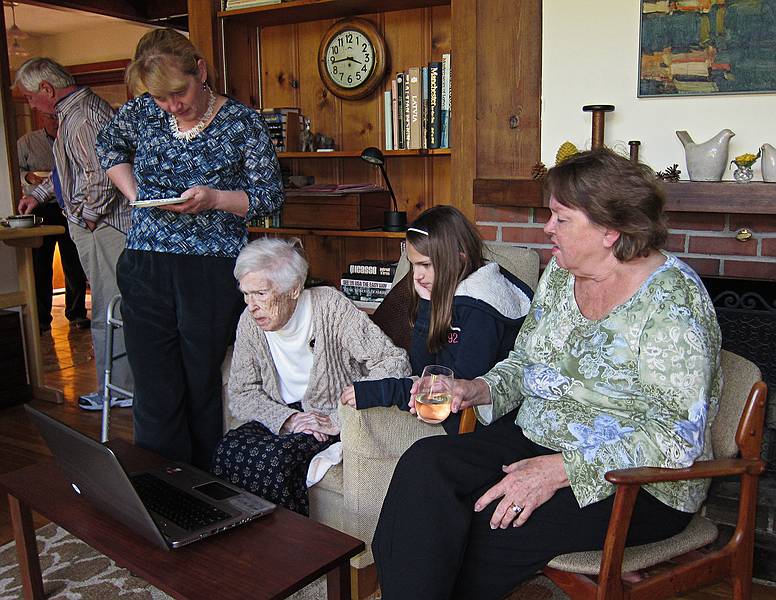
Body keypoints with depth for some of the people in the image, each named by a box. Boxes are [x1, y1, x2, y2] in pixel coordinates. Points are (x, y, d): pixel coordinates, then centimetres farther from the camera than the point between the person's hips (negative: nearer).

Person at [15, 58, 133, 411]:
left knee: (108, 312, -4)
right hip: (96, 225, 11)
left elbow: (100, 174, -26)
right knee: (110, 308, 13)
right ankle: (121, 383, 22)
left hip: (102, 227, -11)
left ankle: (117, 390, 6)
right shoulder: (75, 110, 19)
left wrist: (88, 216, -13)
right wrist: (38, 195, 30)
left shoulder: (81, 116, -16)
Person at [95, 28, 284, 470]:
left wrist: (214, 198, -17)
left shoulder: (242, 122, -3)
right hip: (146, 272, 3)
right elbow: (109, 145, 27)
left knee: (204, 392, 7)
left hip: (215, 273, -3)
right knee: (156, 396, 4)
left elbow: (270, 197, 0)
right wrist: (135, 193, 11)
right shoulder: (143, 112, 6)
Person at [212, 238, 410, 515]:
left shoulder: (331, 307, -18)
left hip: (331, 416, -4)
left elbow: (394, 363, -24)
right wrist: (286, 418, -19)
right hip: (283, 415, 5)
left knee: (277, 456, -30)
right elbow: (240, 393, 1)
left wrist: (339, 420, -25)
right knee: (229, 450, -23)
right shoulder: (251, 320, -3)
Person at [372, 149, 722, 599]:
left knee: (485, 524, -26)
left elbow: (678, 439, -21)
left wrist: (560, 470, -26)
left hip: (638, 484, -6)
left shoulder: (672, 297, -17)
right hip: (534, 440, 7)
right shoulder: (561, 272, 6)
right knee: (425, 465, -19)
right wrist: (481, 389, -5)